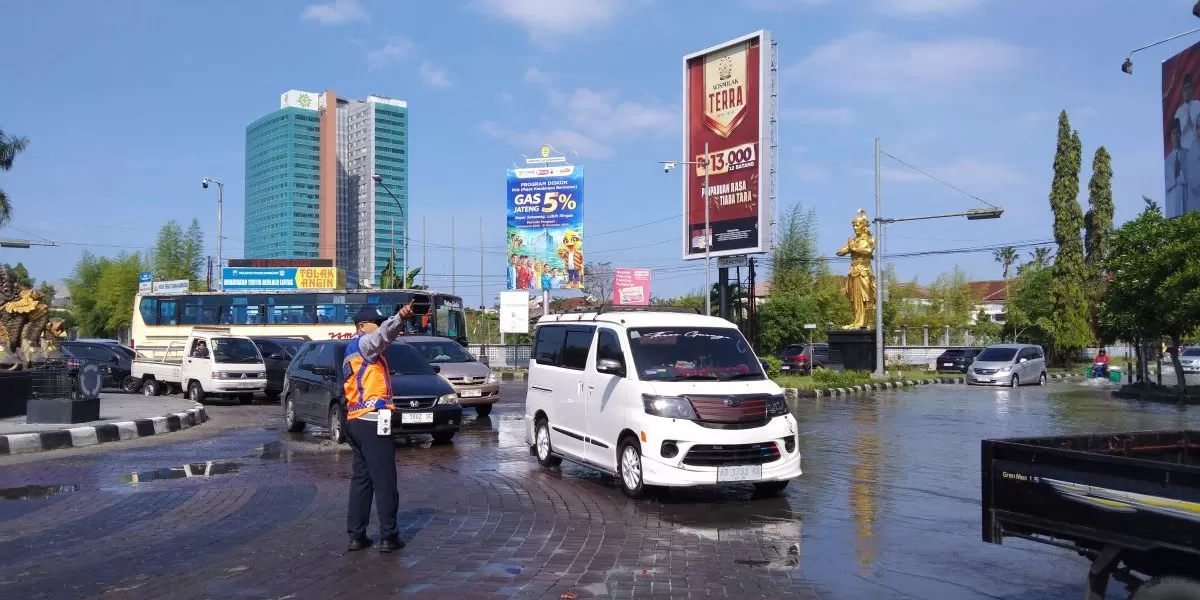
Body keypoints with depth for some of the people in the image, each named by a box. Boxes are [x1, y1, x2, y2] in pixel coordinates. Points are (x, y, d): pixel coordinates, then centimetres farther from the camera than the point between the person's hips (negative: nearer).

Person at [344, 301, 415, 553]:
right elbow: (383, 334, -29)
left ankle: (356, 535, 12)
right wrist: (400, 317, -45)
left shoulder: (352, 352, 24)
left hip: (355, 421, 10)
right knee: (384, 481, -4)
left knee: (361, 479, 12)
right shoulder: (363, 344, -7)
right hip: (372, 421, -10)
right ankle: (388, 537, -1)